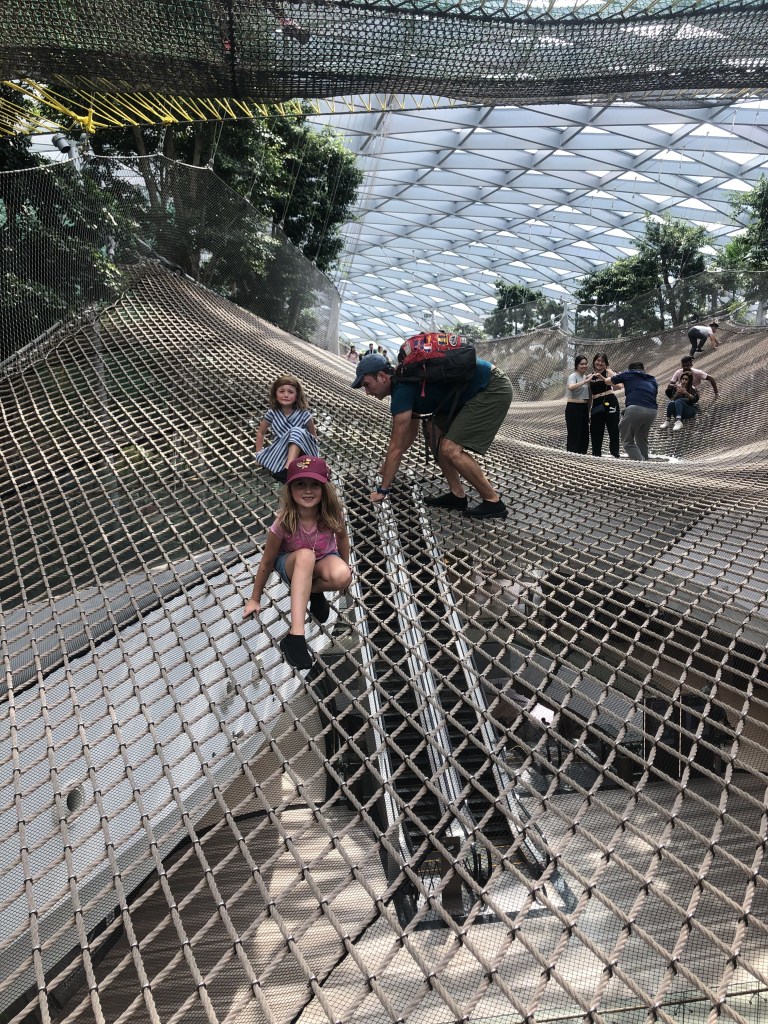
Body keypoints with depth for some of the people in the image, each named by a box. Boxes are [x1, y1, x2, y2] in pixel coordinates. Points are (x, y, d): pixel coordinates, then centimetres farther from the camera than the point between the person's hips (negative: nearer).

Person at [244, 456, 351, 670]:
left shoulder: (332, 515, -24)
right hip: (292, 565, -1)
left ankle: (314, 591, 0)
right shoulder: (284, 523, -28)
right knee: (305, 555, -40)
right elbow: (267, 561, -15)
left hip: (324, 560, 2)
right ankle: (296, 635, -45)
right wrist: (255, 599, -6)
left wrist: (345, 567, 13)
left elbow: (342, 537, -1)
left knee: (342, 577, -36)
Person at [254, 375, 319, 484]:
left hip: (302, 452, -2)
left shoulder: (304, 415, -10)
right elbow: (260, 433, 12)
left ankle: (287, 469, -44)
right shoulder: (272, 413, -3)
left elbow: (313, 436, 2)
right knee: (262, 457, -27)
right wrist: (259, 454, 4)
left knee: (297, 432, -33)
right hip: (280, 453, 3)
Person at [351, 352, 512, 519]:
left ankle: (493, 502, -3)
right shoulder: (407, 382, 12)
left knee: (450, 449, -15)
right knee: (436, 436, 12)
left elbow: (395, 448, -12)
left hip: (493, 390, -10)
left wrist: (382, 490, -4)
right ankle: (457, 495, 15)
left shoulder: (403, 391, -17)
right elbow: (412, 432, 27)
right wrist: (389, 465, 34)